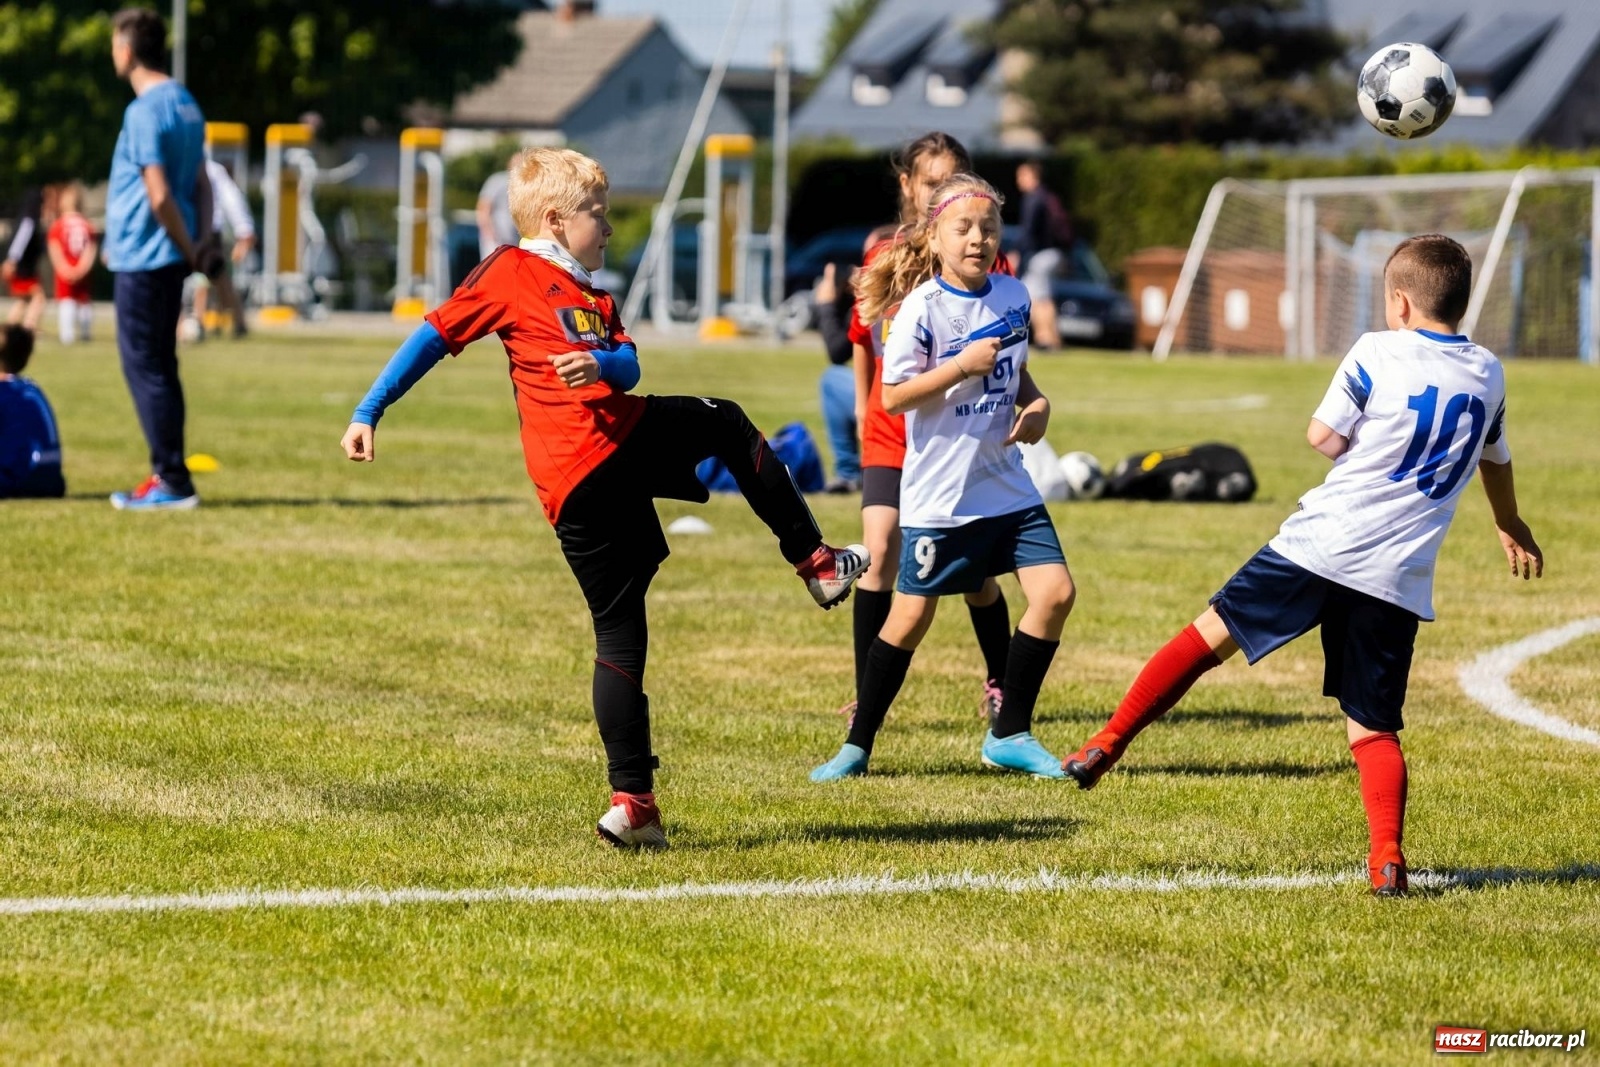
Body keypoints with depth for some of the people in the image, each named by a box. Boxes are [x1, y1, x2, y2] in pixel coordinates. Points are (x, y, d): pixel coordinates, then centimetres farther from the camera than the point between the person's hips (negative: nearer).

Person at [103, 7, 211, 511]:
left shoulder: (145, 112, -16)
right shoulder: (185, 104, 12)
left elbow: (159, 196, -20)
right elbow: (201, 184, 13)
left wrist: (190, 249, -9)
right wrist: (200, 244, 7)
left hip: (142, 260, -9)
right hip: (169, 257, 9)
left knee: (145, 367, -3)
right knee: (159, 367, 14)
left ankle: (172, 482, -3)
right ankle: (169, 476, 18)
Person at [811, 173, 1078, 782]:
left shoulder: (1013, 297, 5)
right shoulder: (923, 309, -13)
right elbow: (892, 396, -15)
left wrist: (1037, 404, 0)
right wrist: (962, 367, -23)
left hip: (1005, 485, 5)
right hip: (937, 495, -5)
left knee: (1054, 592, -7)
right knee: (911, 617, 0)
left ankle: (1010, 735, 6)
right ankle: (857, 746, 15)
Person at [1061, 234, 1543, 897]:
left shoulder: (1376, 353, -2)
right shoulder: (1487, 374, 12)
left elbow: (1323, 437, -1)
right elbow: (1495, 461, 30)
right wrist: (1511, 528, 49)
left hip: (1320, 546, -3)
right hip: (1399, 580, 3)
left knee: (1212, 632, 11)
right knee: (1374, 727, 8)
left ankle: (1108, 743, 10)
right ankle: (1387, 859, -6)